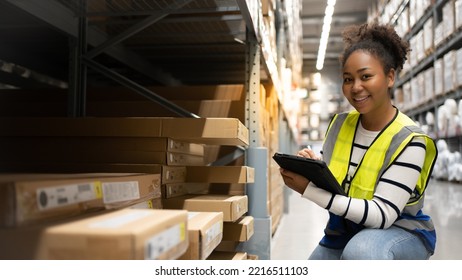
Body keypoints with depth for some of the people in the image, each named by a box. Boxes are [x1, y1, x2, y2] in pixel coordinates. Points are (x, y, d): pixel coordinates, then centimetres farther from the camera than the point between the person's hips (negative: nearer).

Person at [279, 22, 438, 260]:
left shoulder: (408, 141, -20)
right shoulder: (339, 124, -4)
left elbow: (382, 214, -27)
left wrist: (308, 189, -31)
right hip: (343, 233, 6)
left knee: (361, 251, -38)